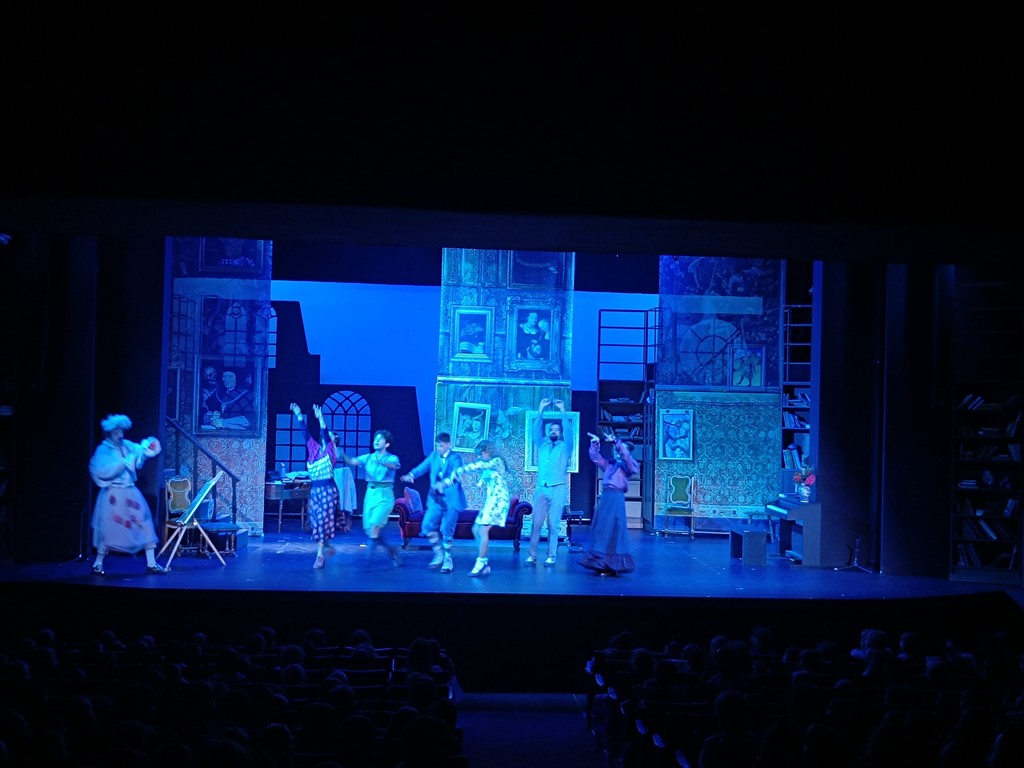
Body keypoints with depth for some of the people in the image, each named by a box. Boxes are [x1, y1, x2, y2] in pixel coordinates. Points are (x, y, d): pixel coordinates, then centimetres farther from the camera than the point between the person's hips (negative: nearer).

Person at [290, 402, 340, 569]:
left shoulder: (330, 453, -3)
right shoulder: (314, 450, 11)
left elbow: (326, 434, -16)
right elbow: (306, 432, 7)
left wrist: (320, 418, -27)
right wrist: (299, 416, 0)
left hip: (328, 489, -6)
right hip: (314, 489, 6)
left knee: (323, 520, -7)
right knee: (316, 521, 7)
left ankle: (320, 555, -7)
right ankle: (327, 545, 26)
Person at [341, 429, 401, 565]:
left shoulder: (392, 458, -1)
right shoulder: (367, 457, 9)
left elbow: (392, 465, -24)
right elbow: (352, 461, -8)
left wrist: (381, 461, -45)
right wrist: (342, 455, -29)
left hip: (384, 495, -5)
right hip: (370, 494, 5)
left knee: (375, 525, -19)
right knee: (368, 529, 6)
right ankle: (391, 550, 25)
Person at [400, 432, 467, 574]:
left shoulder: (455, 458, -10)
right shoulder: (434, 455, 6)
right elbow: (423, 467, -5)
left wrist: (444, 484, -47)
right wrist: (411, 475, -26)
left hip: (451, 499, -5)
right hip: (436, 499, 5)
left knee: (446, 530, -5)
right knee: (428, 526, 1)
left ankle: (447, 560, 9)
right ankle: (439, 554, 19)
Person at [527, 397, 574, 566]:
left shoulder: (565, 447, 8)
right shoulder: (542, 445, 16)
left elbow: (568, 431, -6)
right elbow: (536, 430, 6)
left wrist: (562, 411, -9)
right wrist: (541, 409, -1)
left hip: (558, 489, -2)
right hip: (541, 489, 2)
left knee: (553, 524, -3)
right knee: (536, 523, -2)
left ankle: (551, 556, 0)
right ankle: (532, 555, -1)